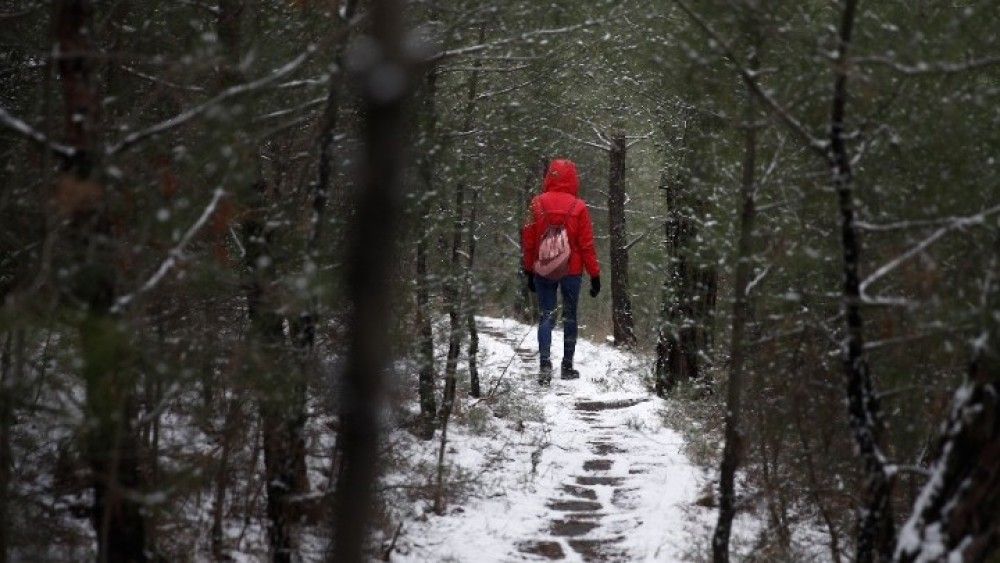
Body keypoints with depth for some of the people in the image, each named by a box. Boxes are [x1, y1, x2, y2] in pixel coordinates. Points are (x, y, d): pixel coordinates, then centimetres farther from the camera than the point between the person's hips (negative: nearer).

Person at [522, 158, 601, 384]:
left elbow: (528, 241, 2)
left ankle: (545, 362, -15)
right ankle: (567, 366, 15)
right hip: (572, 270, -1)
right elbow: (587, 245, -5)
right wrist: (595, 275, 2)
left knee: (546, 316, 4)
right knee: (570, 317, 12)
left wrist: (529, 271, 12)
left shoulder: (537, 204, -4)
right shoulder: (579, 207, -8)